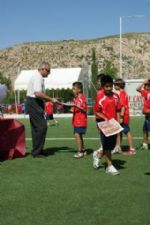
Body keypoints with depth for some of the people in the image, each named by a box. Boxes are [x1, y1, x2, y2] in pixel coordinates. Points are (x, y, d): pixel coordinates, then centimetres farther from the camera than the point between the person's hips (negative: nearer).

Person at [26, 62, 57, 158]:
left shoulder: (38, 77, 16)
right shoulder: (38, 78, -16)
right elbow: (38, 93, -28)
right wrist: (51, 99, -23)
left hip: (35, 104, 11)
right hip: (34, 104, -11)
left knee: (36, 128, 14)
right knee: (42, 127, -11)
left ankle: (37, 150, 22)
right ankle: (37, 152, -5)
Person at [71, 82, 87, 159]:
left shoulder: (82, 98, -13)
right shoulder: (75, 98, 14)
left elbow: (85, 110, -15)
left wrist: (79, 107, -30)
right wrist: (73, 109, 7)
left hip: (81, 120, -9)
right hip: (76, 120, 9)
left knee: (77, 135, -13)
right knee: (79, 135, 14)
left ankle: (80, 152, -9)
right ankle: (83, 150, 23)